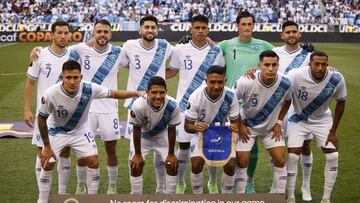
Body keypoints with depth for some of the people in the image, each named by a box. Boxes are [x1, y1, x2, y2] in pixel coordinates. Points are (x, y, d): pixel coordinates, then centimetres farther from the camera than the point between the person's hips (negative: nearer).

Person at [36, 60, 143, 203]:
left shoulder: (89, 89, -29)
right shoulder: (51, 94, -34)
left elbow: (114, 94, -11)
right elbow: (42, 119, -17)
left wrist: (137, 93, -13)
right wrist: (47, 146, -12)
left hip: (79, 131, 2)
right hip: (56, 132, -2)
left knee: (93, 163, -5)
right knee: (47, 165, -6)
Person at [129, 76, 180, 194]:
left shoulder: (172, 106, -35)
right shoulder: (139, 106, -40)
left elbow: (171, 130, -17)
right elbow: (136, 130, -23)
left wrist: (171, 154, -8)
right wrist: (138, 154, -14)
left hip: (162, 135, 2)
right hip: (142, 136, -2)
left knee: (173, 165, -4)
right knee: (136, 166, -10)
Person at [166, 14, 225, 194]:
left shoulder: (216, 51, 2)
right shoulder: (180, 50, -1)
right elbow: (172, 71, 10)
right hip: (185, 105, -1)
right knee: (184, 146, 4)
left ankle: (213, 183, 24)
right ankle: (180, 183, 21)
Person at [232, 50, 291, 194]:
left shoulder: (285, 84, -21)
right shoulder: (246, 82, -31)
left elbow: (287, 101, 3)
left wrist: (279, 122, -1)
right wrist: (240, 125, -12)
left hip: (271, 126, 3)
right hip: (247, 125, -2)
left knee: (280, 160, -2)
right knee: (242, 161, -5)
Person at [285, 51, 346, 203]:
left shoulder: (337, 79, -23)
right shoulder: (295, 76, -31)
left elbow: (340, 103, -6)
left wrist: (333, 131, -4)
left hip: (322, 120, 2)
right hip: (298, 119, -2)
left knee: (333, 156, -5)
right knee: (292, 156, -11)